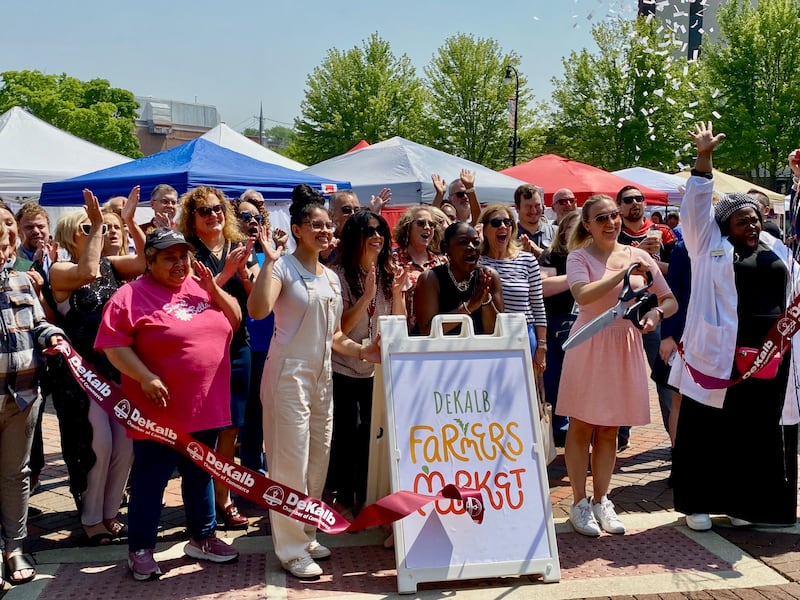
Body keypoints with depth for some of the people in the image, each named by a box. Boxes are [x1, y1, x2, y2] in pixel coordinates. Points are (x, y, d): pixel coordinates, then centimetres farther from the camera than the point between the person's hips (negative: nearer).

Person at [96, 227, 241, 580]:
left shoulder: (201, 289, 10)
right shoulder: (132, 295, -10)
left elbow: (235, 320, 11)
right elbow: (113, 344, -15)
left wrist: (214, 289, -4)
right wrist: (145, 378, -24)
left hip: (204, 408, 6)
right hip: (160, 412, -6)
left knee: (200, 475, 18)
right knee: (150, 481, 5)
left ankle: (202, 537, 32)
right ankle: (140, 549, 19)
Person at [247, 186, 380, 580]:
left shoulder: (332, 278, 15)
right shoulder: (284, 267, -8)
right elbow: (258, 310, -27)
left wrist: (362, 351, 4)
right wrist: (269, 261, -26)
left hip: (322, 377, 8)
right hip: (289, 374, -8)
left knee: (318, 459, 12)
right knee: (291, 461, -4)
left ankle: (307, 534, 26)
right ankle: (291, 548, 4)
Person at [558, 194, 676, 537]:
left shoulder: (638, 256, 7)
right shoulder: (579, 256, -4)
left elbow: (670, 300, 8)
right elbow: (583, 296, -23)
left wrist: (656, 312, -13)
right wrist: (624, 273, -22)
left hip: (626, 347, 4)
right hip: (589, 345, -4)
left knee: (609, 429, 12)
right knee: (581, 426, 3)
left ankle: (600, 501, 23)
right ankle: (580, 503, 14)